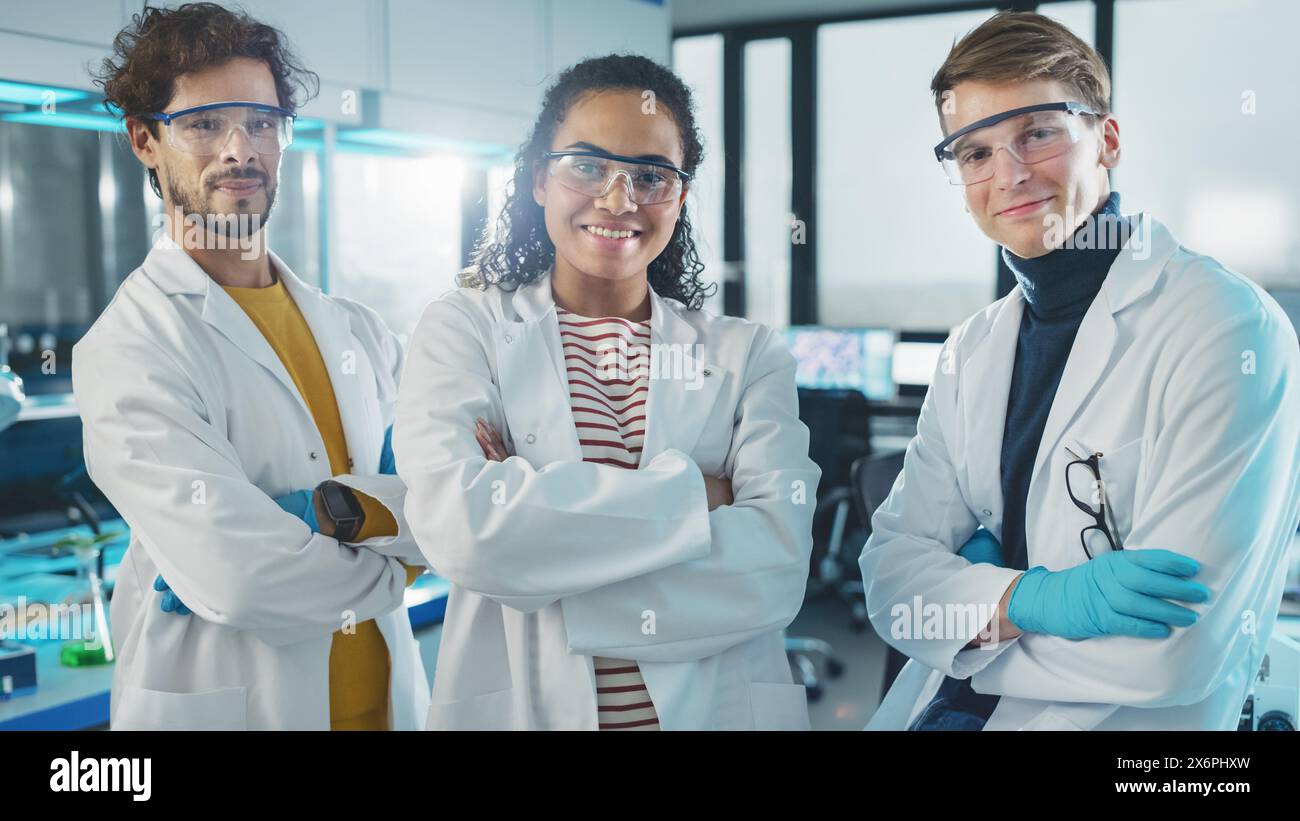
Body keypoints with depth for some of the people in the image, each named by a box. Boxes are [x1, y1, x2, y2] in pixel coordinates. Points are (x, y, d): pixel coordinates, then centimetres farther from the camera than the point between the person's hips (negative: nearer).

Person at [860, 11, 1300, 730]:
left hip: (1122, 721, -5)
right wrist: (1023, 599, -16)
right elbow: (892, 566, 3)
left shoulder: (1230, 326, -12)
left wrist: (981, 574, -7)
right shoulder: (974, 349, 8)